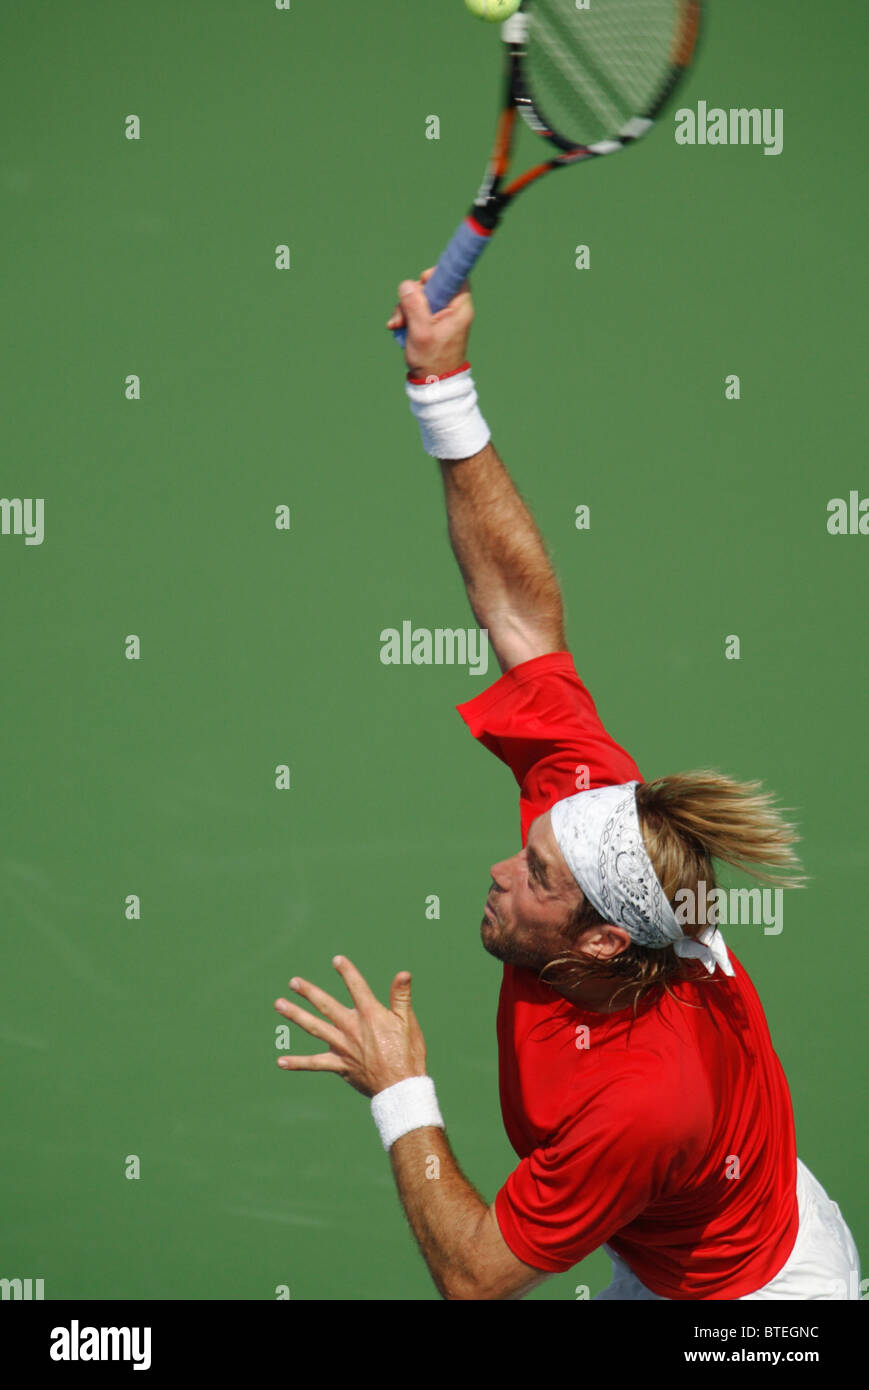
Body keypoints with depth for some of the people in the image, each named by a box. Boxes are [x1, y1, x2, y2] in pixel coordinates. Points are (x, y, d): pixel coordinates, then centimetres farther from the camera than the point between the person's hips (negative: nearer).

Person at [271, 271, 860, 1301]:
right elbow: (522, 610, -18)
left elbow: (473, 1276, -29)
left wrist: (399, 1095, -23)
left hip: (759, 1297, -7)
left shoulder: (639, 1100, -40)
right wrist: (444, 392, -22)